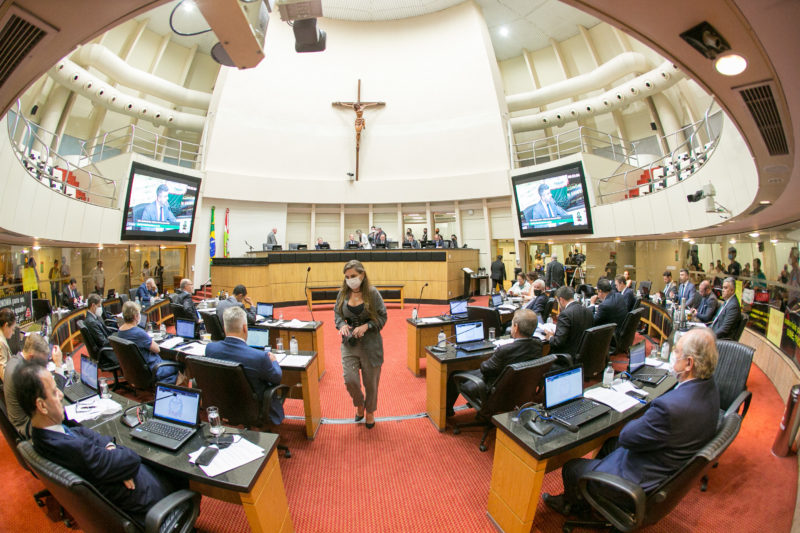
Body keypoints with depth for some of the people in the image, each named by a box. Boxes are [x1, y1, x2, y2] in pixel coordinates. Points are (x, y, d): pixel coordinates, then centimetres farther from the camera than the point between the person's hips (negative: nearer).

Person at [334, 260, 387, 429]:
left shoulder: (372, 293, -10)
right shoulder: (343, 293, -1)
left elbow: (382, 316, -5)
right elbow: (337, 313, 10)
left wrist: (366, 326, -19)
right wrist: (342, 325, -10)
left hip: (370, 342, -2)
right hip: (349, 343, 2)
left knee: (371, 381, 10)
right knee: (350, 380, -4)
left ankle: (370, 411, 39)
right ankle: (359, 404, 32)